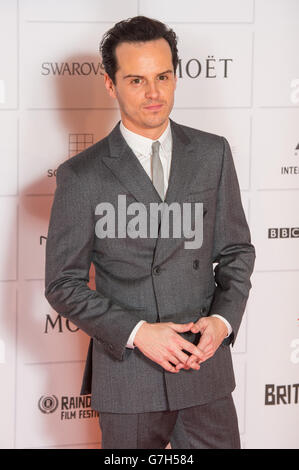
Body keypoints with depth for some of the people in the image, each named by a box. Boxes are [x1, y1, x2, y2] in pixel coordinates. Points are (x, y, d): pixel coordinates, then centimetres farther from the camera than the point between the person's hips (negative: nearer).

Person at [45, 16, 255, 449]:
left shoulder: (213, 154, 4)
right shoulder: (82, 177, -6)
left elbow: (236, 250, 9)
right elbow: (64, 285, -4)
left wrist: (223, 318, -8)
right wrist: (137, 332, -16)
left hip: (205, 368, 2)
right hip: (127, 375, -2)